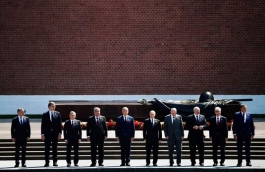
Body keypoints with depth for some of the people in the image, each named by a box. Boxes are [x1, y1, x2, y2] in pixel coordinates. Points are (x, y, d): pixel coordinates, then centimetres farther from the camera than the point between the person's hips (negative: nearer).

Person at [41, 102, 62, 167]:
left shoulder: (58, 114, 7)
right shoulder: (45, 114, 5)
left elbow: (60, 124, 4)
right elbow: (43, 125, 3)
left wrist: (60, 133, -3)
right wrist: (42, 134, -4)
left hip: (55, 134, 1)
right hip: (47, 134, 0)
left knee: (55, 148, 4)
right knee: (47, 149, 2)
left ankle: (55, 162, 7)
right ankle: (47, 162, 5)